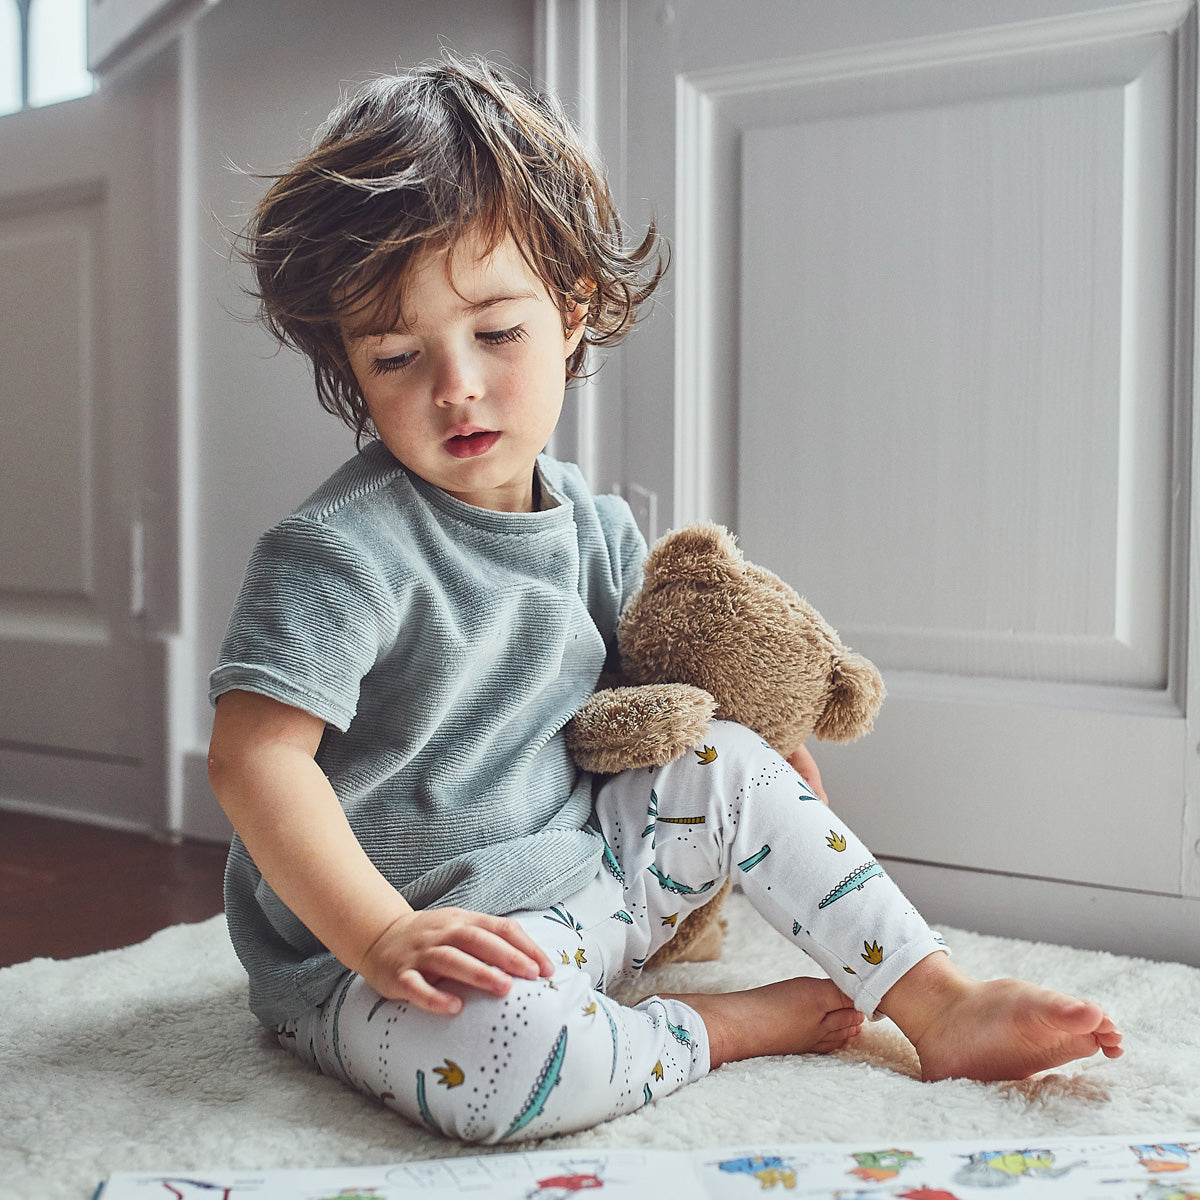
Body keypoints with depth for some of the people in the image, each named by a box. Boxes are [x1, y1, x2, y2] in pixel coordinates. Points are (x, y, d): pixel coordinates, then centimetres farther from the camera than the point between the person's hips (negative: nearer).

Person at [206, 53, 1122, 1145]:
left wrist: (777, 735, 8)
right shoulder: (337, 551, -20)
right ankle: (731, 1027, -8)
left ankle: (940, 1002, 7)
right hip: (365, 959, -7)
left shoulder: (590, 525, 4)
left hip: (577, 886, 8)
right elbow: (254, 758, -25)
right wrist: (383, 936, -31)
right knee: (508, 1046, -37)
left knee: (727, 766, 2)